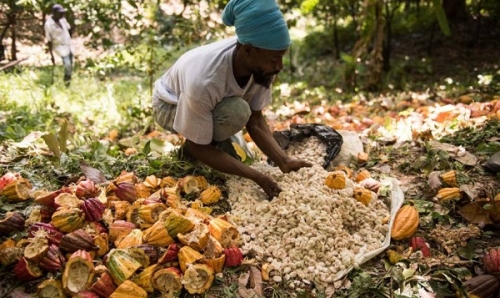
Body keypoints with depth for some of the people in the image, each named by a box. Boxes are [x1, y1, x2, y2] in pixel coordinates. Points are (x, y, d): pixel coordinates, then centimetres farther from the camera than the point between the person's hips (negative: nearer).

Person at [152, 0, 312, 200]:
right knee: (236, 112, -31)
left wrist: (284, 161, -30)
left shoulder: (260, 63, -27)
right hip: (170, 106, -5)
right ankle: (187, 145, -7)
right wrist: (257, 177, -36)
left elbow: (255, 120, -16)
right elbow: (199, 148, -30)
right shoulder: (204, 81, -42)